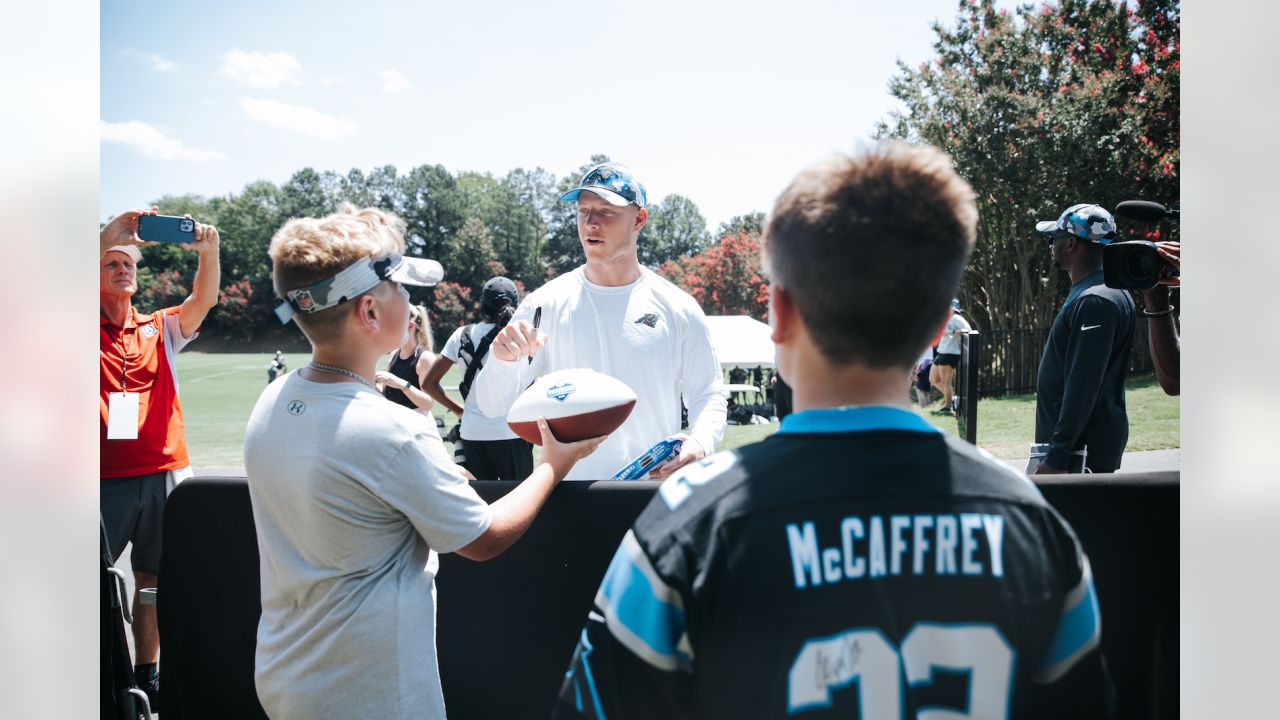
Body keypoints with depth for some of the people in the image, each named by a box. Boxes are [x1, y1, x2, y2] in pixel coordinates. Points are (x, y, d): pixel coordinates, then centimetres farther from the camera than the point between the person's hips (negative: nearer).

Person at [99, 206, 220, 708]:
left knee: (153, 577, 12)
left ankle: (147, 673, 23)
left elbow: (204, 300, -5)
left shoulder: (160, 329, 10)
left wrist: (208, 252, -24)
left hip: (165, 473, 3)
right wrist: (109, 236, -27)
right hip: (107, 475, -3)